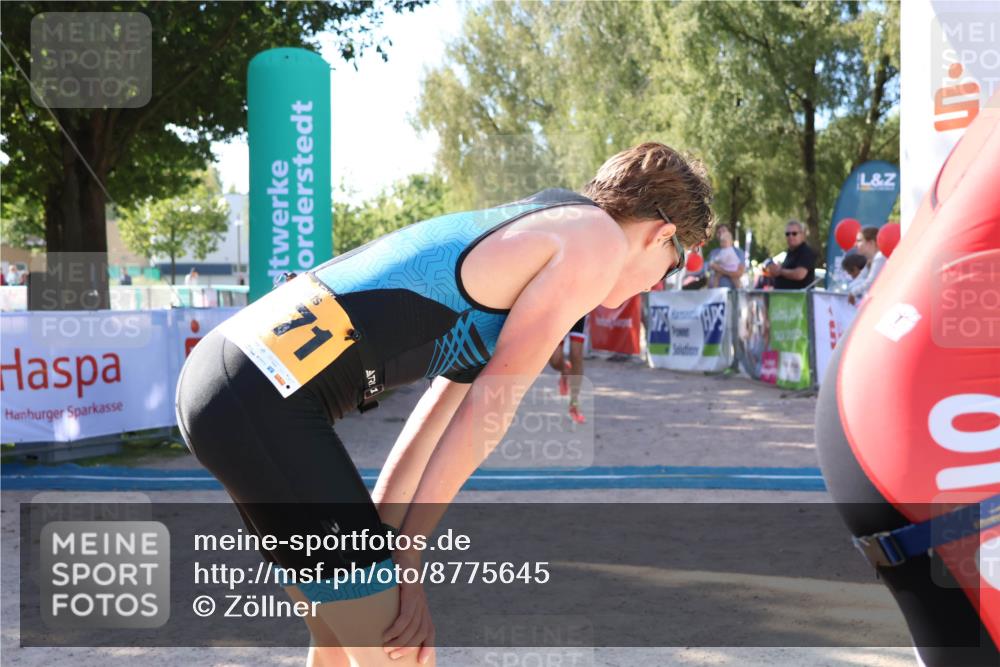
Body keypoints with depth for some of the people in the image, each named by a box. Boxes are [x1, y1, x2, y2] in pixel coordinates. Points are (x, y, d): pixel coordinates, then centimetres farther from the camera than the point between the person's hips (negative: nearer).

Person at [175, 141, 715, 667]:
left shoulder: (531, 230, 25)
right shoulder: (598, 237, -2)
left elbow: (451, 403, 24)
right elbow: (493, 404, -4)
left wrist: (378, 535, 21)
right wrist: (405, 548, 1)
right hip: (266, 404, -10)